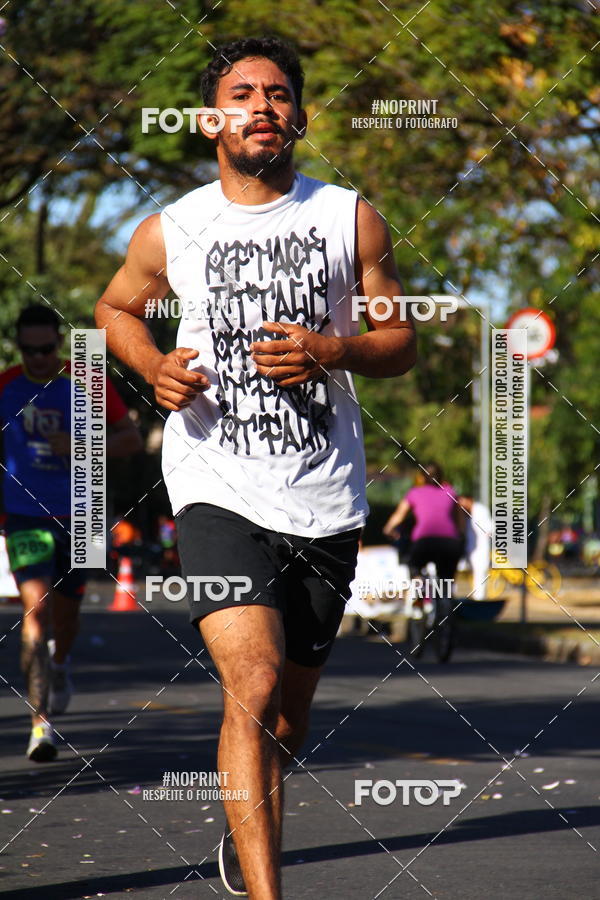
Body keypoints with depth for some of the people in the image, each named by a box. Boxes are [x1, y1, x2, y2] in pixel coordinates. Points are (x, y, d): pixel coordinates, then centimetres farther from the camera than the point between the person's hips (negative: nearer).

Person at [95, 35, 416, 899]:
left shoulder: (351, 219, 3)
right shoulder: (170, 233, 2)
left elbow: (401, 340, 8)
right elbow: (116, 307, 21)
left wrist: (330, 351, -13)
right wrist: (155, 365, 0)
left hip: (325, 499, 2)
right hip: (218, 490, -2)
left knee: (290, 707, 14)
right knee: (253, 683, -21)